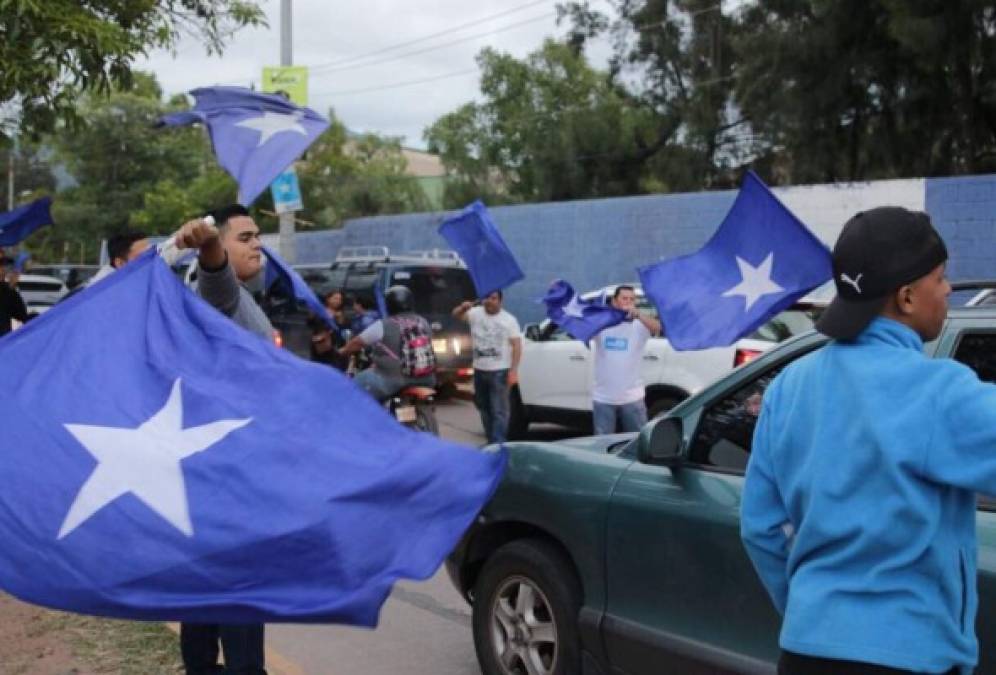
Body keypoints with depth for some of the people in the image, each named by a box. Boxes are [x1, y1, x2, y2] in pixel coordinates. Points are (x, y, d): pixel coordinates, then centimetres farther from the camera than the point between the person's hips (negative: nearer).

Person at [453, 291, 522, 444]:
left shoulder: (509, 320, -3)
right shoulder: (476, 313, 4)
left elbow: (516, 346, -5)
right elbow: (456, 315, -8)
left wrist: (513, 371, -14)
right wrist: (462, 308, -32)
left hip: (499, 371, -4)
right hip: (479, 370, 5)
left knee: (498, 410, -8)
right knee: (484, 408, 15)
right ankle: (491, 442, 28)